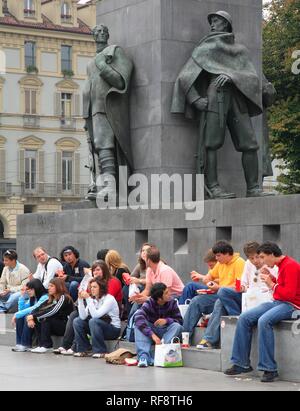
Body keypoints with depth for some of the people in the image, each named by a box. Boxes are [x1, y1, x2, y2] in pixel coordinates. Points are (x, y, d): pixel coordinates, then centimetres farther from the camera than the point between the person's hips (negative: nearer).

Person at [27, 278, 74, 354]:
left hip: (65, 327, -8)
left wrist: (33, 316, -26)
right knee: (37, 319, -9)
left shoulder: (64, 298, -13)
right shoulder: (50, 300, 13)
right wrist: (30, 317, -17)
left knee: (46, 318, -27)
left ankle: (46, 346, -26)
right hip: (54, 327, 8)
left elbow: (52, 312, -26)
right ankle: (41, 344, -15)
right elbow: (38, 309, 4)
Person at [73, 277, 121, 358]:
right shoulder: (92, 300, 3)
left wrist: (88, 299, -29)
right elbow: (83, 317, -8)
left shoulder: (109, 299, -17)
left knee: (93, 321, -32)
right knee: (77, 321, -6)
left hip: (113, 330, -7)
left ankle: (101, 351, -22)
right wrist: (80, 300, -15)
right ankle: (83, 350, -1)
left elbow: (96, 315, -29)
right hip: (98, 327, 7)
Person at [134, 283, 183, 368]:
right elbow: (139, 319, -32)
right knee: (138, 326, -28)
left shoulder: (172, 303, -6)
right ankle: (143, 356, -40)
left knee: (177, 326, -27)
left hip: (166, 332, 1)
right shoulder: (148, 304, -14)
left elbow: (180, 320, -8)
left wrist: (167, 320, -29)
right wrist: (152, 335, -45)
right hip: (151, 331, -1)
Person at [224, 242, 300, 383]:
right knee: (244, 318, -4)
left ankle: (270, 369, -29)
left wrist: (272, 284, -14)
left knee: (264, 321, -34)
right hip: (277, 302, 10)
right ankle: (242, 364, -1)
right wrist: (272, 279, 7)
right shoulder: (281, 265, 16)